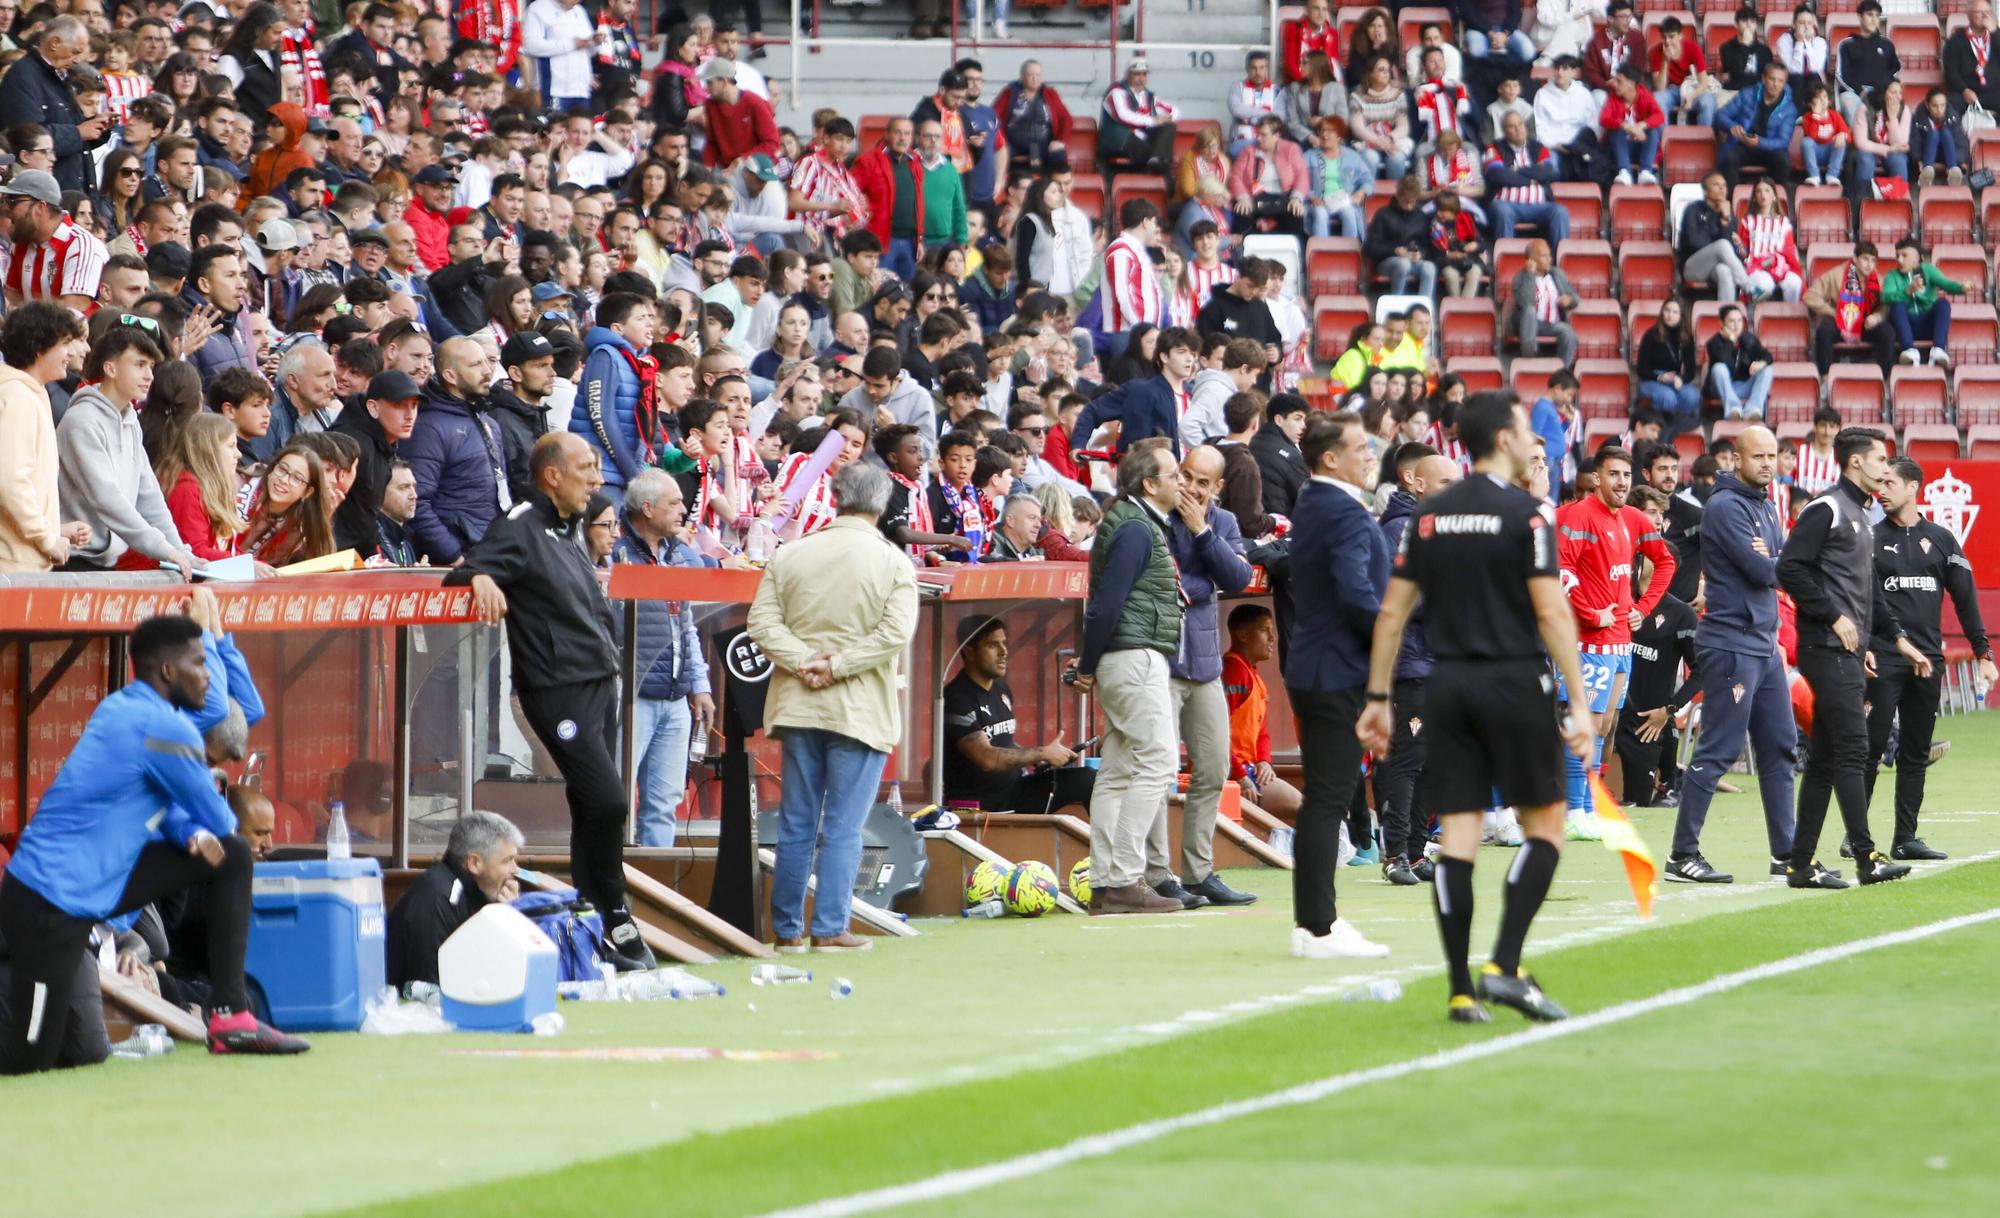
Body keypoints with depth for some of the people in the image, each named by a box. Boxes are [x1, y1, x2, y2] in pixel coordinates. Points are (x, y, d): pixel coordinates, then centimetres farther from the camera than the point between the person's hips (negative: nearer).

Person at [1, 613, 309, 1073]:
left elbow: (156, 806, 15)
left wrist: (192, 833, -7)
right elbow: (221, 821, -10)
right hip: (50, 908, -10)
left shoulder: (122, 709, 7)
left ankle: (230, 1017, 7)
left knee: (230, 856, 6)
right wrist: (204, 828, 14)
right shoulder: (164, 727, -20)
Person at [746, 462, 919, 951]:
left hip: (798, 706, 3)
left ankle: (788, 928, 12)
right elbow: (895, 632, -16)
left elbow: (762, 622, -5)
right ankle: (830, 928, -1)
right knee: (844, 827, 1)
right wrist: (836, 665, -13)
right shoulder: (893, 562, -6)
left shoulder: (790, 555, 3)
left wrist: (803, 662, -10)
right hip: (861, 711, -3)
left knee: (796, 823, 9)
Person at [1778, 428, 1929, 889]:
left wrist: (1896, 638, 22)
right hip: (1828, 650, -10)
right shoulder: (1826, 510, -9)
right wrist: (1834, 617, -16)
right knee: (1852, 750, -12)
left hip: (1850, 654, 10)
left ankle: (1801, 863, 9)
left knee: (1825, 759, 8)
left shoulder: (1860, 517, 21)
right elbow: (1790, 569, -17)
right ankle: (1867, 858, -13)